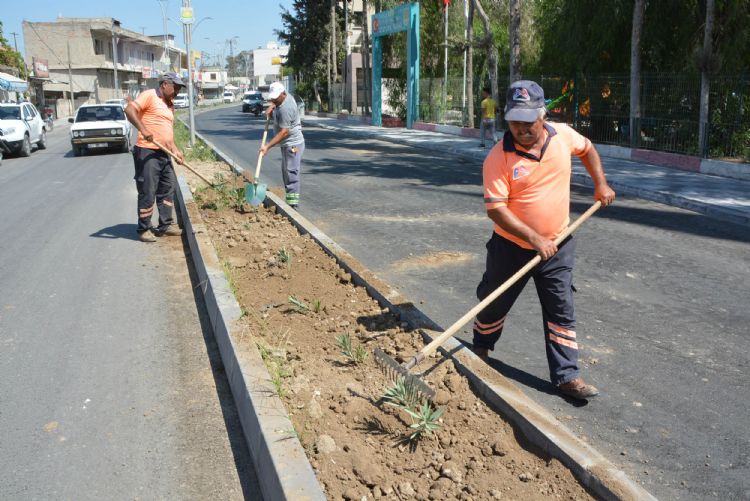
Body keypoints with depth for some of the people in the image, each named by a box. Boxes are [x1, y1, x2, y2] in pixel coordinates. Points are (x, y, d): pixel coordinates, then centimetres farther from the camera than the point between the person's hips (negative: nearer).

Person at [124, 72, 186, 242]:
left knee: (168, 189, 13)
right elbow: (129, 109, -19)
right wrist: (143, 129, -28)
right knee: (147, 192, -4)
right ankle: (144, 229, 5)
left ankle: (165, 226, 23)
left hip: (164, 154, 9)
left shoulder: (169, 105, 19)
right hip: (147, 152, -9)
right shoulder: (149, 95, -6)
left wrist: (175, 150, 11)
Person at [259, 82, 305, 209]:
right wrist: (271, 107, 9)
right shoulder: (287, 97, 5)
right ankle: (291, 200, 20)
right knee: (287, 172, 14)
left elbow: (284, 132, -27)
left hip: (292, 144, -11)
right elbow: (275, 102, 32)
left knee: (291, 173, -11)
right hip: (288, 144, 11)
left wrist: (268, 146, -28)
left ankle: (292, 203, -11)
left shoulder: (285, 109, -24)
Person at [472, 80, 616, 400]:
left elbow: (587, 149, 18)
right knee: (494, 304, 16)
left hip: (557, 246, 3)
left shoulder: (563, 135, -6)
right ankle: (480, 350, 42)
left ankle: (567, 375, 15)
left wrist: (601, 184, 11)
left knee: (561, 312, 5)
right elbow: (495, 208, -23)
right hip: (511, 246, -2)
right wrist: (534, 238, -26)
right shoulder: (499, 158, -20)